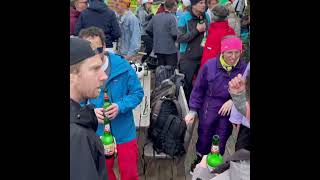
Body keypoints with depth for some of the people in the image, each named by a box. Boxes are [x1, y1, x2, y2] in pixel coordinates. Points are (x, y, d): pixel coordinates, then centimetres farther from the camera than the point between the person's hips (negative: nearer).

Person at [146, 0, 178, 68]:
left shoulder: (155, 17, 5)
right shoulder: (172, 17, -13)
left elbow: (148, 30, 7)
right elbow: (174, 34, -20)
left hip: (158, 49, 6)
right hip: (170, 49, -6)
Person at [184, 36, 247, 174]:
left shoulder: (244, 69, -12)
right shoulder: (210, 65, -14)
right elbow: (198, 88, -6)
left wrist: (233, 100, -17)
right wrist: (193, 110, -7)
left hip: (229, 111, 1)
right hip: (208, 109, -1)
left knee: (221, 141, 16)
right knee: (204, 137, 17)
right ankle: (199, 160, 42)